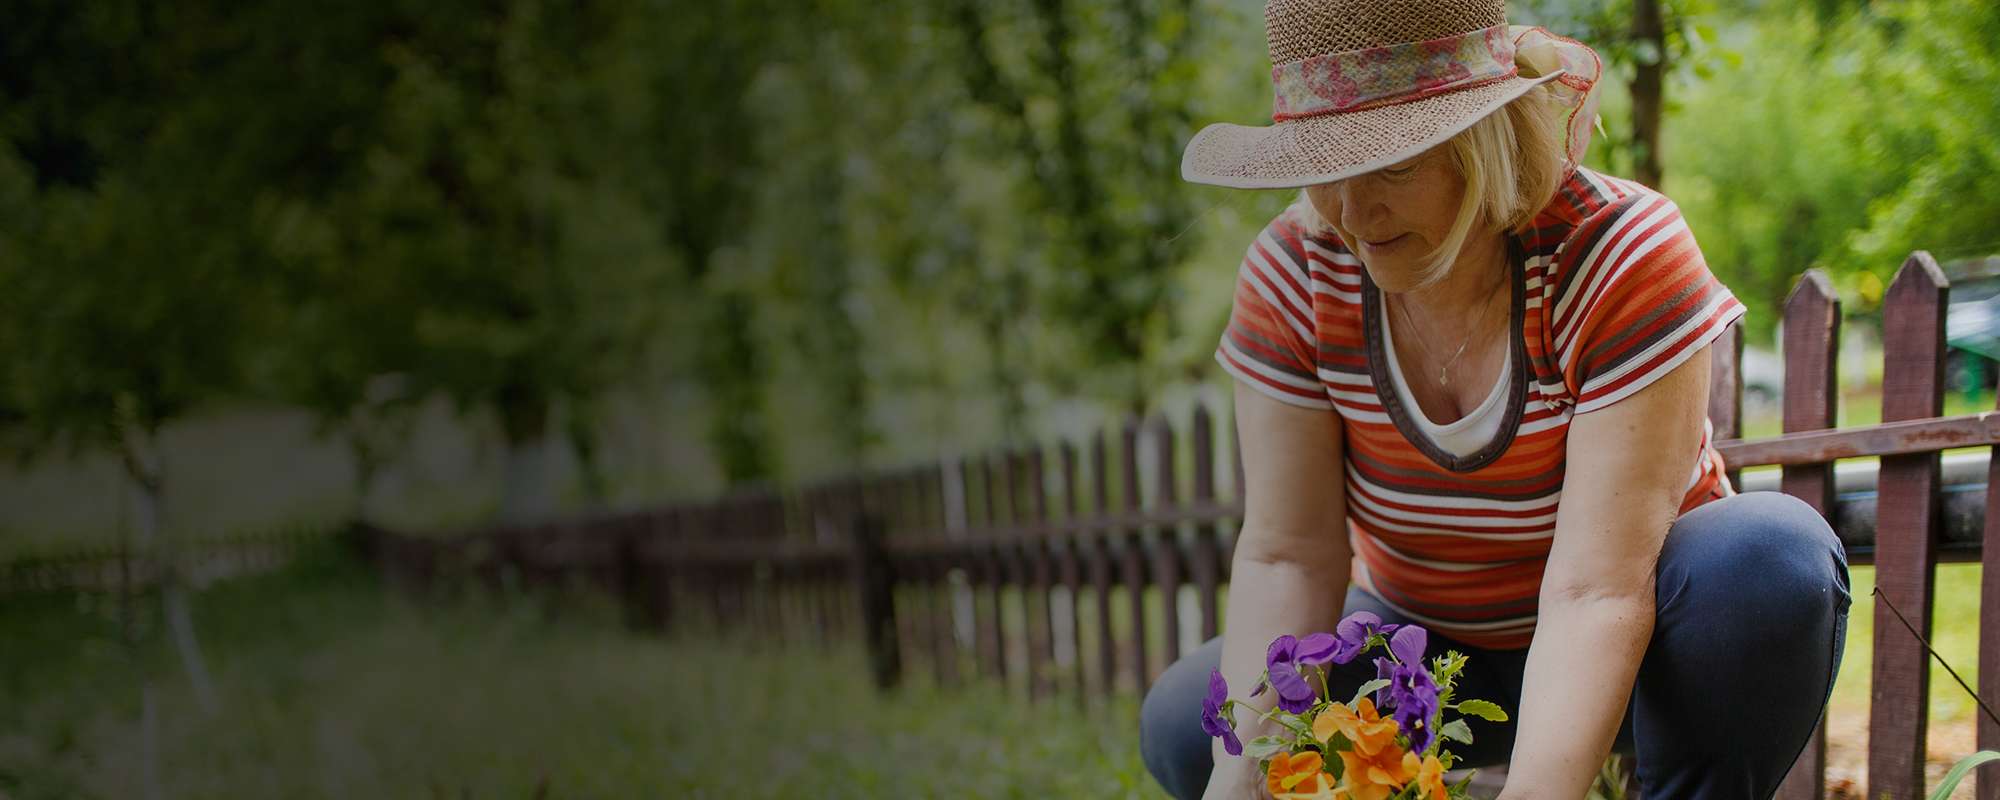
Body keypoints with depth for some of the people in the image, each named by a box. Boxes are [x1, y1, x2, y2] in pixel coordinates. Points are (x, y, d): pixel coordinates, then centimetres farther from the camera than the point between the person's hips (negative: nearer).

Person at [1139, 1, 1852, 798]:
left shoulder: (1623, 258, -28)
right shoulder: (1292, 273, -15)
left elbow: (1597, 589, -34)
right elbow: (1285, 555, -18)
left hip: (1623, 644, -3)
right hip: (1425, 647, 4)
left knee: (1774, 557, -34)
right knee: (1182, 724, -18)